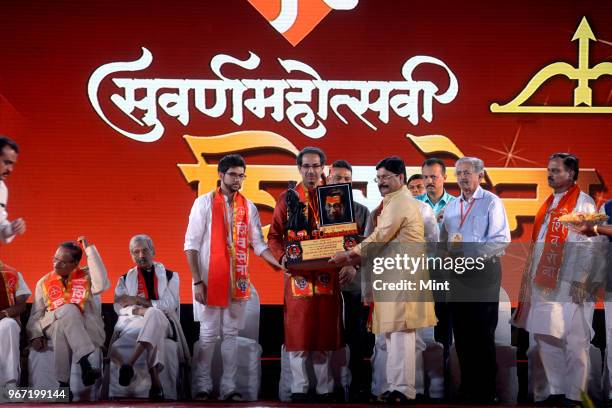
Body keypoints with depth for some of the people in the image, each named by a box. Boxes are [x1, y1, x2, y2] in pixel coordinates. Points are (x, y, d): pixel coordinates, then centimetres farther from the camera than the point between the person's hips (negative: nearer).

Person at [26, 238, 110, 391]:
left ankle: (64, 382, -37)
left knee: (62, 329, -35)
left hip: (88, 329, -1)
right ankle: (85, 365, -46)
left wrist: (89, 249, -8)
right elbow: (36, 314, 15)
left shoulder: (86, 276, 12)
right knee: (68, 310, -33)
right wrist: (35, 335, -6)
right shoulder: (44, 282, 18)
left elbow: (101, 285, -12)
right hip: (53, 326, 1)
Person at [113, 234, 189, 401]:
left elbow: (170, 304, -1)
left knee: (154, 315, -40)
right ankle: (155, 381, -50)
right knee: (156, 330, -38)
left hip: (164, 321, 0)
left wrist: (137, 301, -7)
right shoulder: (125, 279, 21)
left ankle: (130, 363, -54)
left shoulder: (169, 276, 16)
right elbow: (119, 307, 5)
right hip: (132, 322, 0)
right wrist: (138, 310, -19)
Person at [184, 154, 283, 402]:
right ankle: (203, 386, 9)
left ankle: (229, 387, 11)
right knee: (209, 333, 0)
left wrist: (281, 265, -9)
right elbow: (191, 244, -5)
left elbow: (258, 243, 7)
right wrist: (197, 281, -12)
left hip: (238, 281, 4)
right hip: (210, 280, -3)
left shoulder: (248, 207, 8)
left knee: (231, 334, 7)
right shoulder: (204, 203, -3)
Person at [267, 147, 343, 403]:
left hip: (327, 273, 0)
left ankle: (325, 389, 10)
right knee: (297, 331, 1)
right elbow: (274, 235, 6)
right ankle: (299, 389, 8)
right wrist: (282, 256, -11)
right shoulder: (287, 197, 7)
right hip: (298, 273, 0)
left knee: (325, 331, 3)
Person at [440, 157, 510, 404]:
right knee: (461, 331, 9)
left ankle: (485, 392, 5)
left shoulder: (491, 203, -5)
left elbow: (502, 240, -14)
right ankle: (467, 386, 18)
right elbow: (444, 240, 21)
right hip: (458, 273, 6)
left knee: (482, 334, -3)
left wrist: (468, 251, -19)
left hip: (483, 271, -6)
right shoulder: (451, 206, 14)